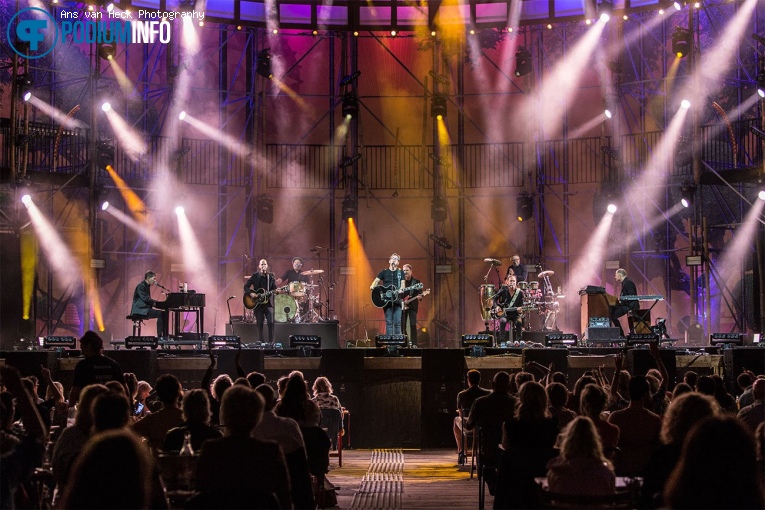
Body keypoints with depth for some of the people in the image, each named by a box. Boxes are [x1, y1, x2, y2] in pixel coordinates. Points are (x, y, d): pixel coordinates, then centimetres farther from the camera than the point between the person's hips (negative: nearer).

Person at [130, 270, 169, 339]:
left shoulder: (147, 286, 18)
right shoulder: (141, 286, -12)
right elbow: (145, 299, -22)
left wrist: (154, 303, 3)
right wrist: (158, 302, -21)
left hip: (145, 309, 10)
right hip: (140, 310, -10)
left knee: (165, 312, -3)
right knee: (160, 314, -25)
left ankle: (165, 335, -8)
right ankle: (160, 336, -25)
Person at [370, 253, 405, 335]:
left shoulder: (400, 272, 13)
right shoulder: (384, 272, 11)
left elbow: (402, 284, 5)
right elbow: (376, 280, 4)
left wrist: (401, 289, -18)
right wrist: (372, 286, -19)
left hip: (397, 300, 1)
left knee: (397, 322, -5)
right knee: (389, 322, -4)